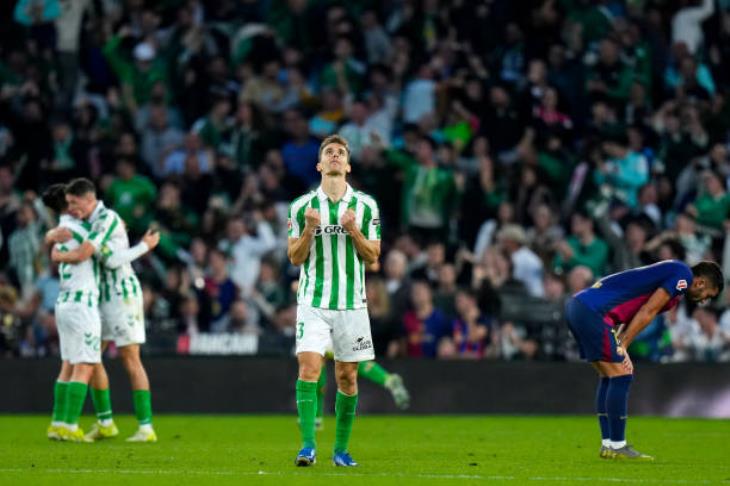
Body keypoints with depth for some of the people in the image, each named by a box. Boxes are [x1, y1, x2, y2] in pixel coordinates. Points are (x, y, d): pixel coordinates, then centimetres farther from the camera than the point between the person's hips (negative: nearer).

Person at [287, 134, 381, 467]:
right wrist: (309, 229, -14)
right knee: (309, 367, -16)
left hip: (351, 303, 1)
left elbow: (373, 256, 3)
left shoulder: (365, 206, 3)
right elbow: (295, 257, 3)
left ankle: (341, 449, 17)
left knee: (347, 377, 5)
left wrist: (354, 230, -14)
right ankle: (308, 445, -18)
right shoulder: (302, 206, 3)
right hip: (313, 302, -1)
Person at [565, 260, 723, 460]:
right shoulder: (683, 275, -4)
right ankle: (616, 446, -3)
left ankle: (607, 444, 16)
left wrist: (620, 346, 7)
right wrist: (622, 346, -6)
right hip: (592, 311, -10)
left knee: (609, 377, 15)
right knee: (621, 375, -6)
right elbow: (646, 313, -9)